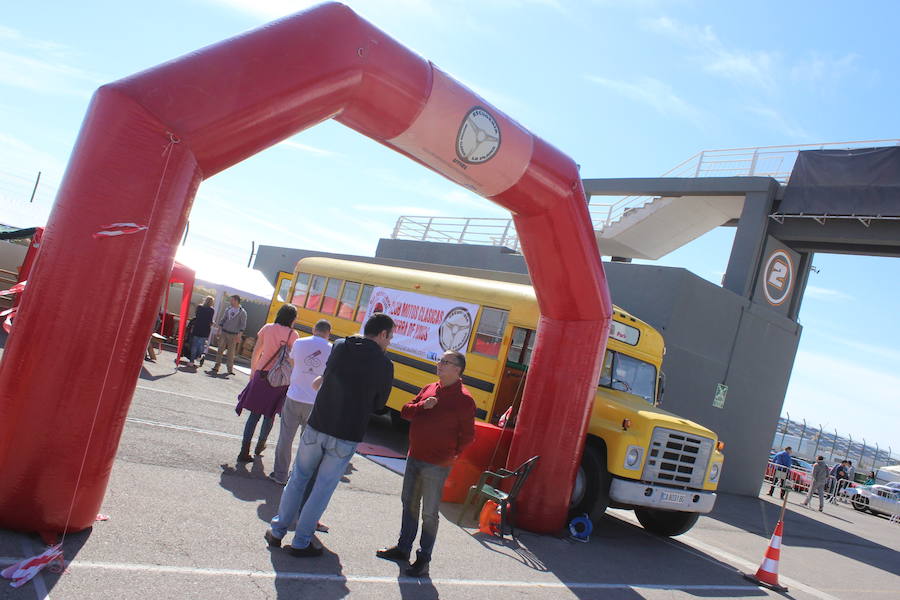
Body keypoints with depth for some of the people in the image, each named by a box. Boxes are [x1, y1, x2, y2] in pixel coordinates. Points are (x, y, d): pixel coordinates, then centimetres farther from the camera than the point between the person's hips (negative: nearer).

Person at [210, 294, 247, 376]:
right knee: (220, 350, 1)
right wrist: (220, 330, 5)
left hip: (233, 335, -4)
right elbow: (223, 320, 14)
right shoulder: (228, 309, 10)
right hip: (224, 333, 4)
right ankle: (216, 367, 4)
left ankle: (230, 369, 7)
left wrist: (239, 335, -13)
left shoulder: (242, 312, -4)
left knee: (231, 353, -1)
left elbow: (243, 325, -6)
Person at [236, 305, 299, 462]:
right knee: (270, 414, 16)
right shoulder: (292, 334, -8)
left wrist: (253, 372, 18)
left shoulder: (267, 328, 3)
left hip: (262, 374, 3)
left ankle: (244, 451, 2)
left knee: (255, 414, 7)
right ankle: (260, 446, 29)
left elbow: (255, 353, 7)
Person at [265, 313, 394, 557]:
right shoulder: (384, 365, -8)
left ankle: (277, 531, 28)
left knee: (298, 478, 19)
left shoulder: (339, 346, 0)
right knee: (323, 488, 10)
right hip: (346, 438, -3)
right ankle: (300, 542, 18)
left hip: (317, 427, 3)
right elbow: (379, 404, 1)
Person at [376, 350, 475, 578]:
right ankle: (403, 548, 35)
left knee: (429, 513, 3)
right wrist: (423, 405, -11)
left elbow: (467, 436, -9)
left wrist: (450, 454, -10)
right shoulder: (429, 389, 8)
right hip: (414, 457, 7)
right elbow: (405, 412, 6)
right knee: (409, 504, 19)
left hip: (436, 465, -7)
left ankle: (424, 558, 17)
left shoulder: (464, 400, -12)